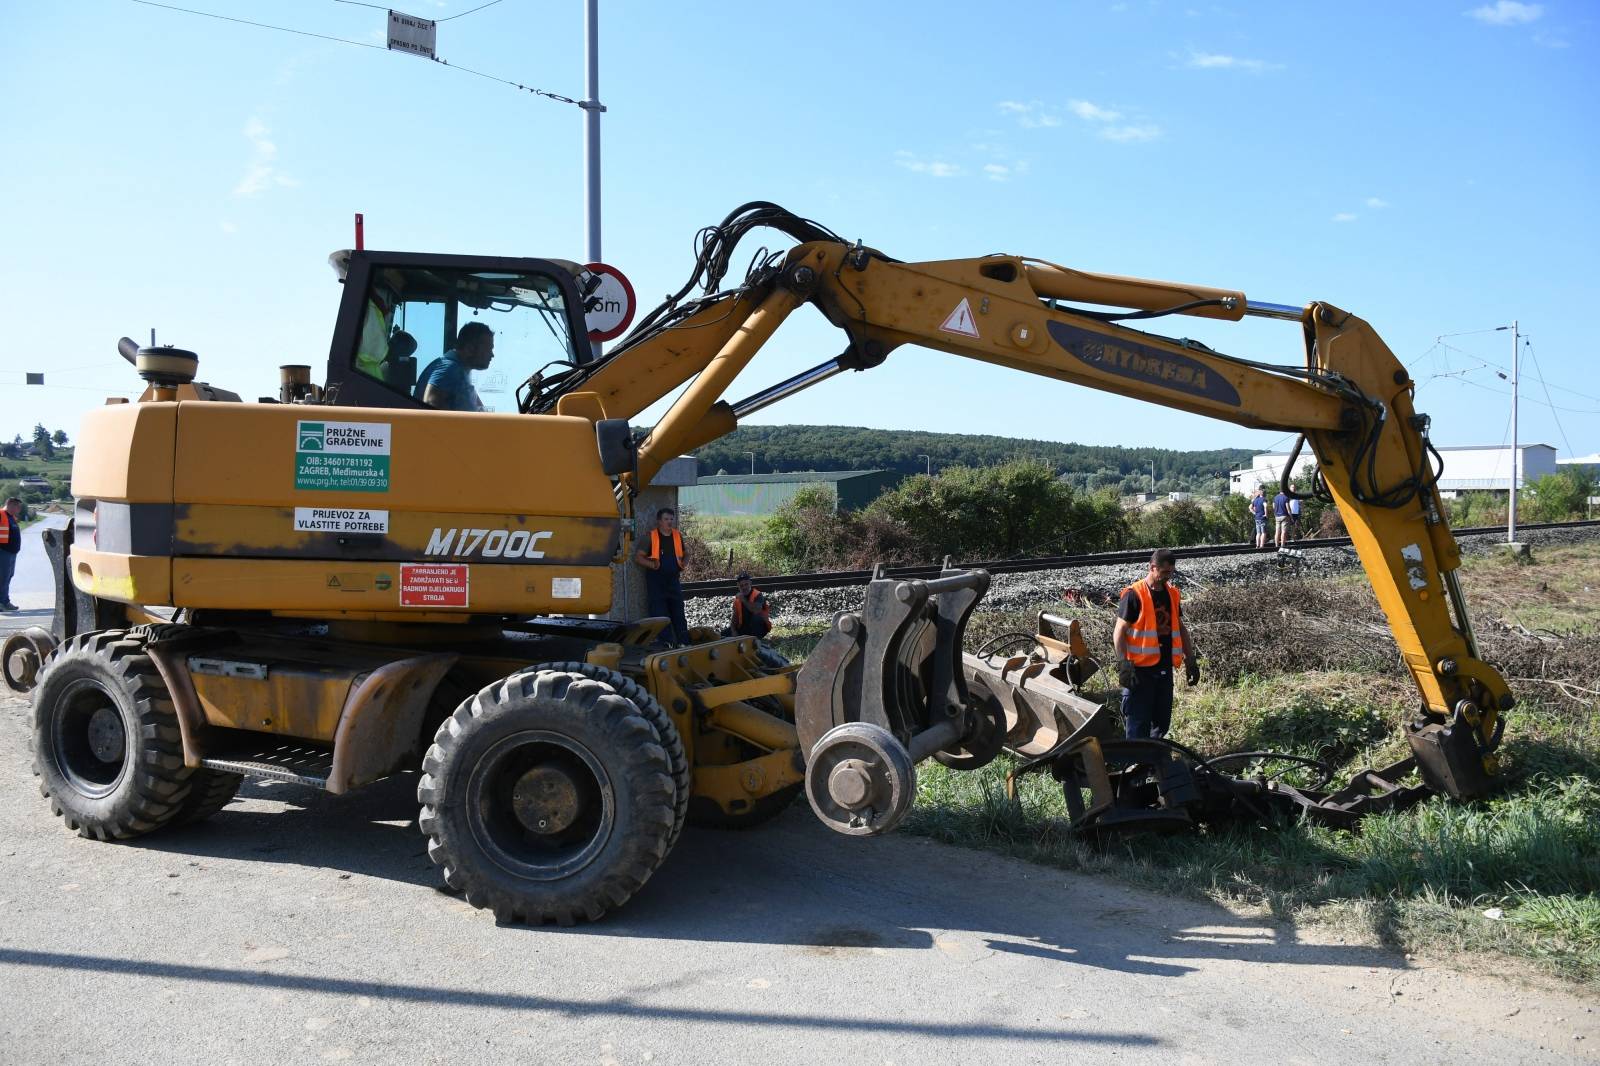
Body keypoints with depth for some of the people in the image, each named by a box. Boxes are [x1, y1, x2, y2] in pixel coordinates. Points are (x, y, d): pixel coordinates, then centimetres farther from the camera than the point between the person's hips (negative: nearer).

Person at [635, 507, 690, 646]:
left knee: (679, 614, 9)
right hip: (656, 582, -4)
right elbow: (638, 556, -7)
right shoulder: (651, 537, -5)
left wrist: (683, 564, 1)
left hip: (673, 581, 4)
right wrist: (652, 564, -21)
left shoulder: (678, 536, 9)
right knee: (659, 617, -3)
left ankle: (684, 643, 15)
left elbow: (684, 555, 22)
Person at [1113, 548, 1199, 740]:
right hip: (1140, 669, -7)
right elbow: (1119, 632, -12)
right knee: (1138, 725, -5)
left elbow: (1180, 628, 20)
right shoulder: (1134, 595, -11)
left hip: (1164, 668, 7)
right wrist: (1123, 664, -20)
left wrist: (1191, 660, 17)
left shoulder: (1172, 593, 11)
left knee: (1162, 722, 13)